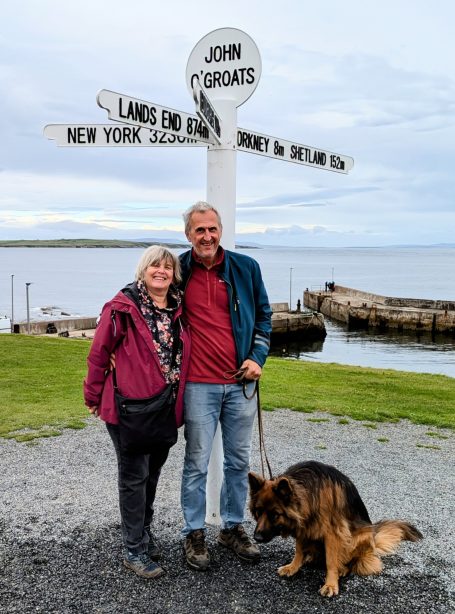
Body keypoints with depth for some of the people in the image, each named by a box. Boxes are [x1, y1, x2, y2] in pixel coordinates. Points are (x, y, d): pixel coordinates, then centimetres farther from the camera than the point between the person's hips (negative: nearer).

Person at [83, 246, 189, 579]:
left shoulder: (178, 307, 5)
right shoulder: (123, 307, -12)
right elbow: (99, 353, -5)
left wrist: (179, 398, 8)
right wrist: (94, 395, 2)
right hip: (131, 406, -5)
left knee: (153, 471, 18)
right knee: (135, 476, 4)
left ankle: (144, 531, 37)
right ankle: (135, 550, 16)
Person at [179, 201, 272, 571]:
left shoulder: (246, 268, 2)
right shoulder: (178, 271, -2)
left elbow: (263, 315, 12)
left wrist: (257, 357, 1)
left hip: (241, 381, 2)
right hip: (198, 384, -2)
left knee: (239, 461, 12)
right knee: (197, 463, 5)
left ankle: (233, 528, 29)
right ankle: (195, 534, 21)